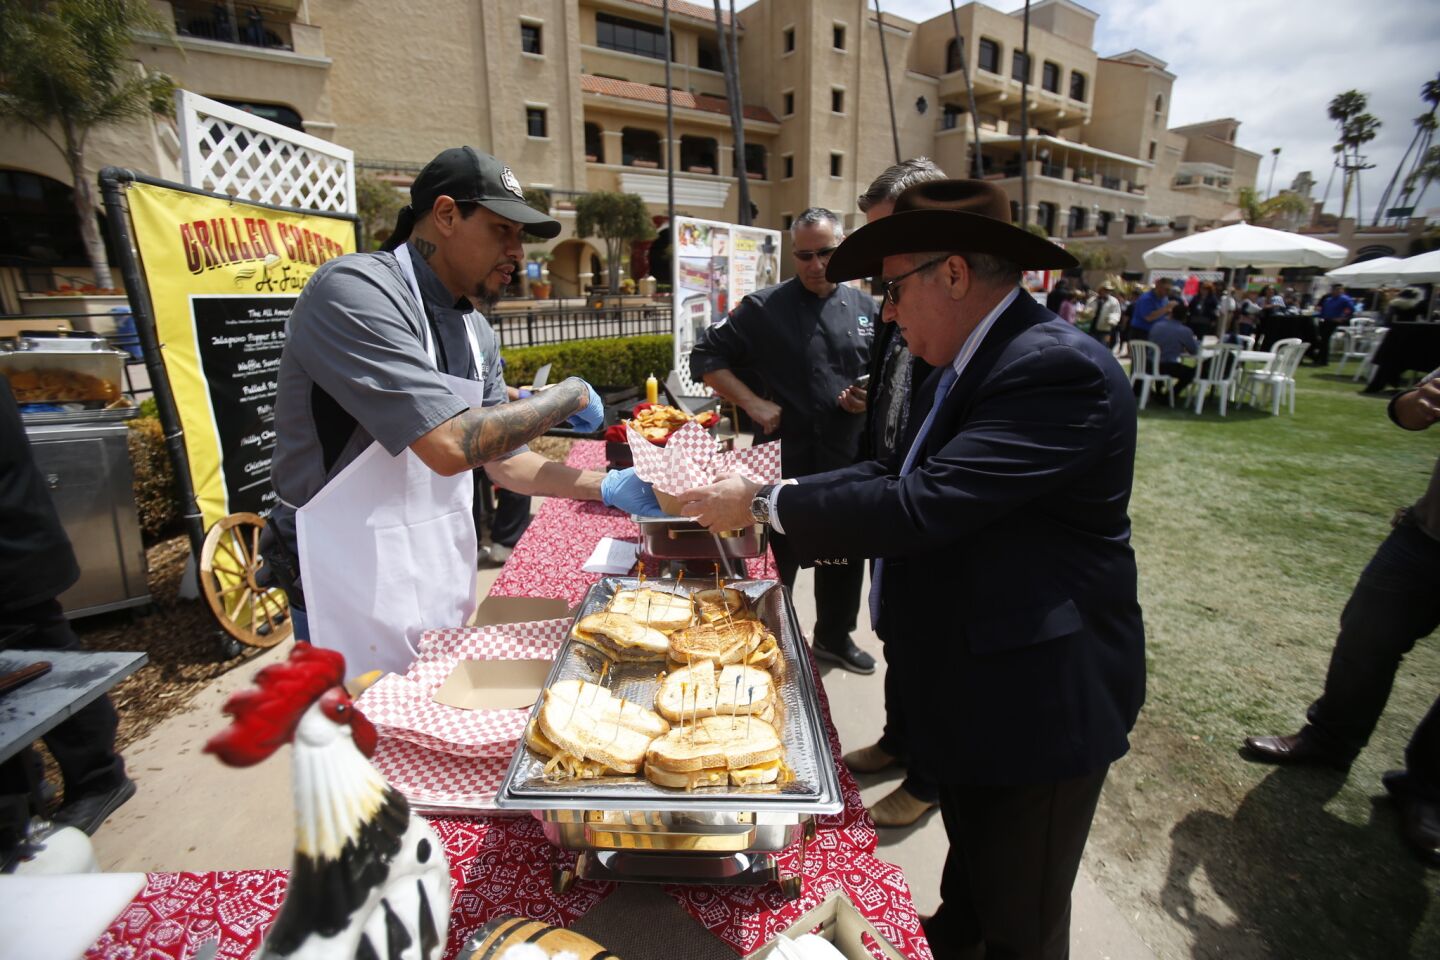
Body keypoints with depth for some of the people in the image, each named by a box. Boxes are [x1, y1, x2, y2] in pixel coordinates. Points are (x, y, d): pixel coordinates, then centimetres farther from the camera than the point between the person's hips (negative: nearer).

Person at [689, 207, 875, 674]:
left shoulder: (865, 308, 6)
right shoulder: (764, 308, -7)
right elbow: (706, 356, -5)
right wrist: (753, 403, -14)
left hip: (847, 460, 5)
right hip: (785, 460, -4)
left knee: (844, 557, 18)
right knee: (778, 562, 8)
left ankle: (834, 636, 41)